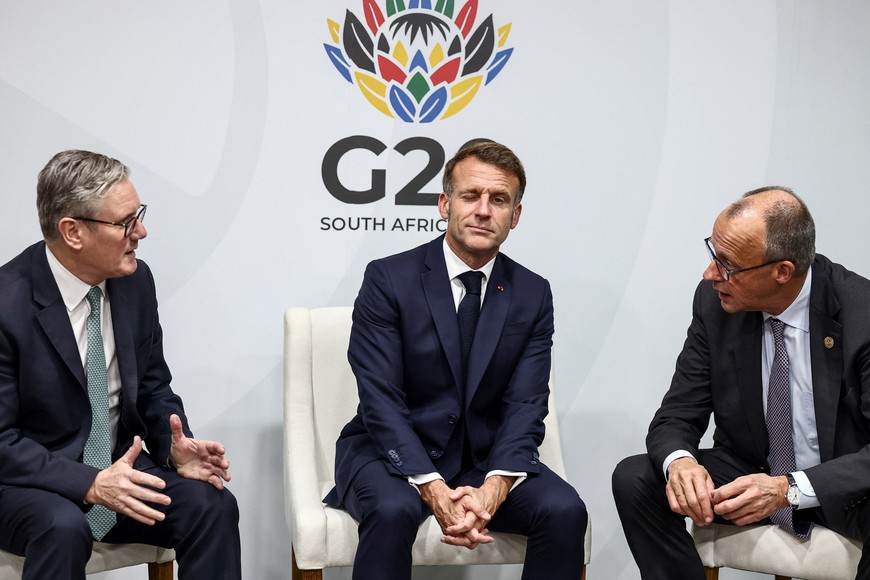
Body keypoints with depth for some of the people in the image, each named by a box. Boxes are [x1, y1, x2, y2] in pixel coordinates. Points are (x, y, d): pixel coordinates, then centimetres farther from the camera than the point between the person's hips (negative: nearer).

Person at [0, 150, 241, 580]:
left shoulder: (136, 281, -2)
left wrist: (175, 447, -11)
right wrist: (89, 483, -29)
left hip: (118, 465, 5)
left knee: (212, 505, -21)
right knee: (64, 527, -36)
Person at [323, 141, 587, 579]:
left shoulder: (533, 296, 1)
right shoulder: (388, 279, -9)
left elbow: (525, 408, -6)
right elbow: (381, 400, -15)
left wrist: (493, 489, -26)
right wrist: (435, 492, -29)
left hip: (486, 459, 3)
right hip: (394, 455, -3)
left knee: (565, 511, -23)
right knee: (393, 510, -35)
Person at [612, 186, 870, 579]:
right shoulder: (714, 301, -10)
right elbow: (677, 416, -5)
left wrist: (790, 490, -35)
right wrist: (679, 462, -29)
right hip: (749, 474, 4)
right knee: (633, 478, -19)